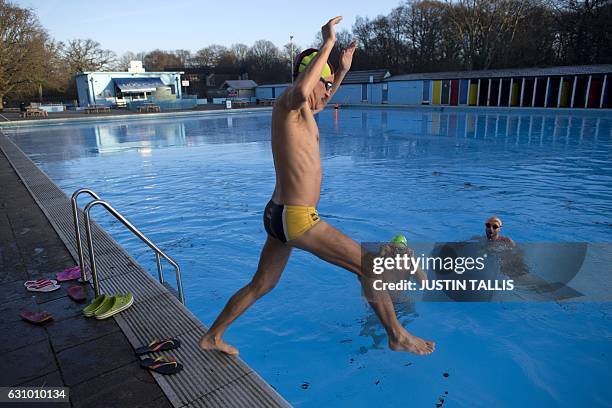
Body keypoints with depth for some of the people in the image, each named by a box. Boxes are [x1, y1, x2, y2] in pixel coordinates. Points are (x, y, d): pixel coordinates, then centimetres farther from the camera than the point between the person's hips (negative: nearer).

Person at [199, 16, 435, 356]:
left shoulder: (296, 109, 15)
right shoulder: (288, 104, -13)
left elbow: (318, 103, 38)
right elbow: (302, 91, -40)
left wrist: (343, 70, 32)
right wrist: (328, 43, -29)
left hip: (280, 214, 10)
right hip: (297, 219, -10)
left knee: (261, 286, 24)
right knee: (370, 267, 2)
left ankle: (212, 337, 39)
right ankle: (398, 336, 19)